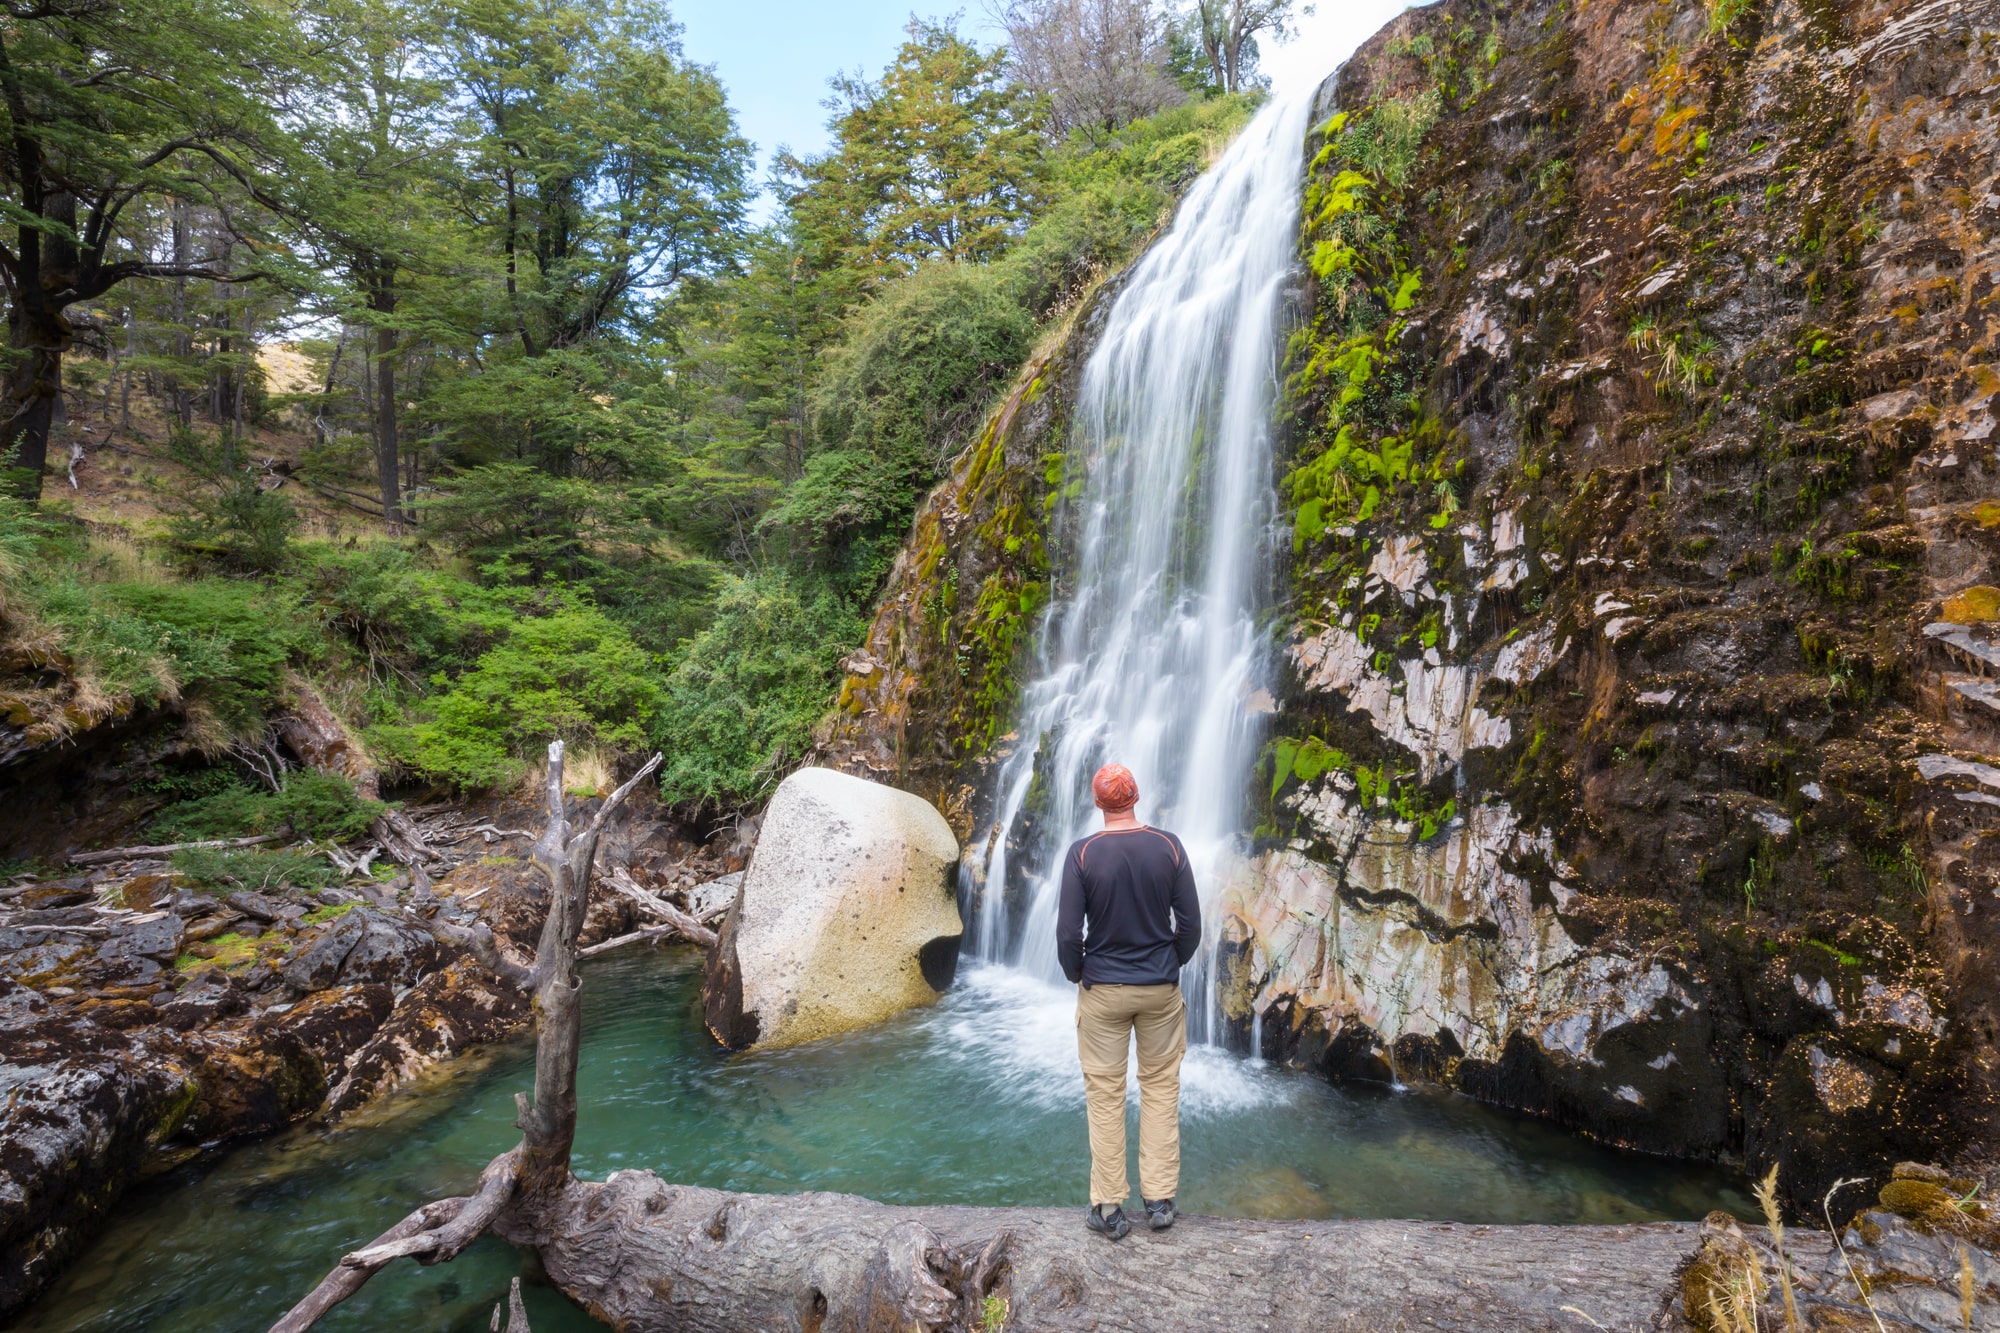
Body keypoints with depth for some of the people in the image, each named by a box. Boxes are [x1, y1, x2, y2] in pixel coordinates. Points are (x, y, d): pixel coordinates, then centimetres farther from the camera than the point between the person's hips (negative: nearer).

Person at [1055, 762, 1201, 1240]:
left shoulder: (1082, 853, -13)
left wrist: (1076, 975, 6)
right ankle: (1159, 1200, 19)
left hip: (1103, 989, -2)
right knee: (1161, 1089, 14)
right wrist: (1173, 963, 13)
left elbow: (1068, 933, -12)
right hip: (1161, 987, 2)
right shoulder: (1168, 847, -8)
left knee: (1105, 1095, 8)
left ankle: (1109, 1208, 15)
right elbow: (1190, 922, -3)